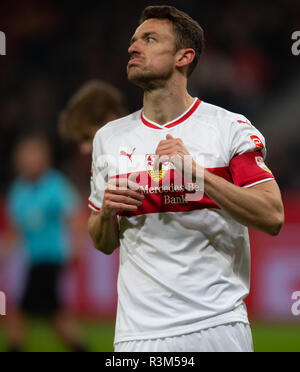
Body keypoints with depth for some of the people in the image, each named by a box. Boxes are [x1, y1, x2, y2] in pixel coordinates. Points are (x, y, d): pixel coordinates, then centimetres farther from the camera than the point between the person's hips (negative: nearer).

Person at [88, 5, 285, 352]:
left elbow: (272, 218, -11)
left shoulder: (232, 127, -1)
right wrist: (107, 210, -4)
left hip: (218, 324, -3)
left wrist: (195, 171, -19)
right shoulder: (109, 137, 11)